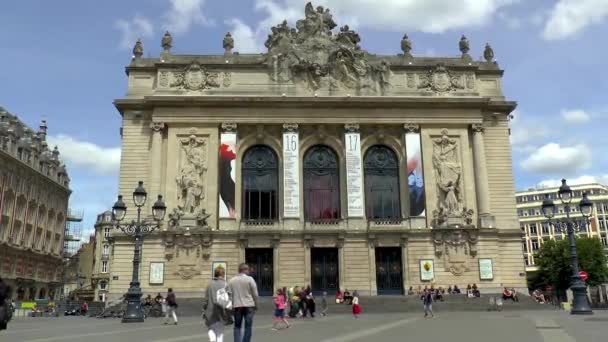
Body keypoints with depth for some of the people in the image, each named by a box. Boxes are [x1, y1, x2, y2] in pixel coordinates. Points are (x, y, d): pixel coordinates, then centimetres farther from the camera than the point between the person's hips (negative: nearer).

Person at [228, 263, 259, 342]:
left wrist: (231, 306, 11)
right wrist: (256, 305, 7)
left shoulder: (232, 280, 5)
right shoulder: (250, 279, -5)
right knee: (248, 327, 4)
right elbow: (255, 294, -5)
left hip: (237, 306, 3)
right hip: (249, 305, -3)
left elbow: (229, 294, 4)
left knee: (237, 327, 11)